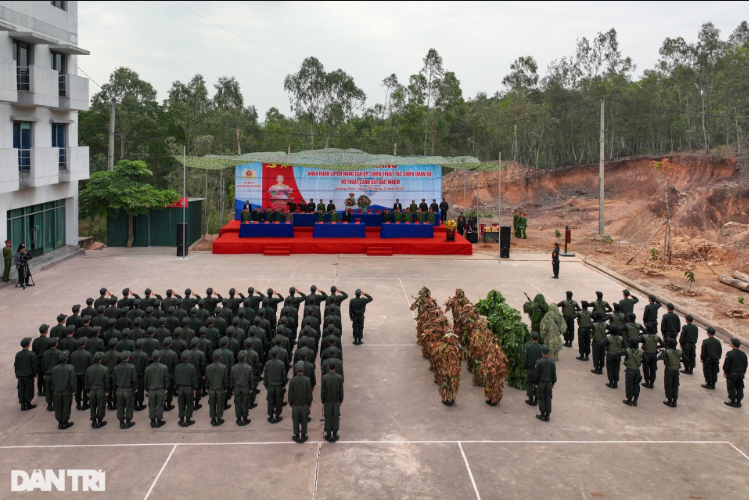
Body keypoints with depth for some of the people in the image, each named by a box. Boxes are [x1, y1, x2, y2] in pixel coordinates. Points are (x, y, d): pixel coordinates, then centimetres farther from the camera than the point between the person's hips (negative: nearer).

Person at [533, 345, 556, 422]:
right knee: (548, 399, 9)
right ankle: (547, 415, 14)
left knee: (541, 399, 7)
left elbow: (536, 373, -10)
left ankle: (542, 415, 12)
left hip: (541, 383, -3)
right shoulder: (552, 362, -6)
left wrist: (535, 383, 0)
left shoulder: (539, 362, -16)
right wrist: (553, 383, 14)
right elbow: (554, 374, 2)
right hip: (549, 383, 3)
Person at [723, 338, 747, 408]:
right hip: (741, 374, 5)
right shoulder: (743, 354, 1)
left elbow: (726, 364, -14)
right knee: (739, 388, 12)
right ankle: (738, 402, 17)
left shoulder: (730, 354, -17)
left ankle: (733, 402, 10)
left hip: (732, 374, -5)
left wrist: (725, 372, -2)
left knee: (731, 388, 5)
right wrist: (743, 372, 18)